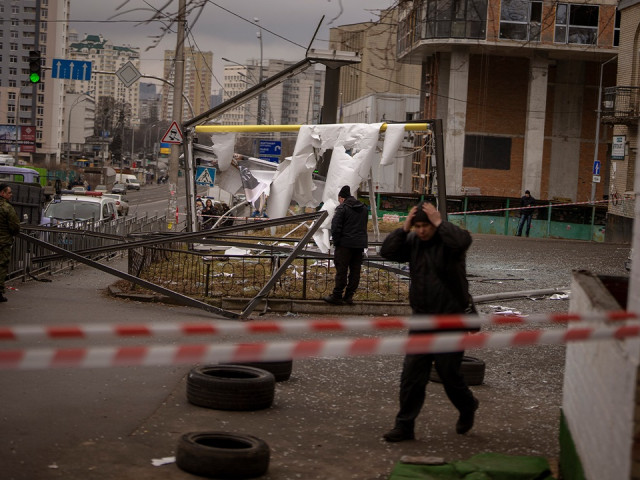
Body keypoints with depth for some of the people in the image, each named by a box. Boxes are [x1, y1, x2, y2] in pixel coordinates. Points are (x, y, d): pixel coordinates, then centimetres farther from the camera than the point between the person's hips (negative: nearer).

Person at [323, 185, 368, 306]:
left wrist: (336, 242, -4)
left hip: (345, 244, -6)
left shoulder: (342, 208, -9)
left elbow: (335, 227, -13)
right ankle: (349, 296, 10)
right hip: (360, 244, 6)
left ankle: (336, 296, -1)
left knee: (341, 271, -3)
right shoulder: (364, 208, 14)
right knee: (355, 271, 8)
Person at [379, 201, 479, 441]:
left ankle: (467, 407, 34)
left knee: (449, 373, 3)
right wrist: (404, 228, -12)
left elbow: (462, 241, -34)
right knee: (412, 374, 1)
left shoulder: (447, 239, -11)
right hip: (421, 320, 5)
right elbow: (387, 251, -5)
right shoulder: (412, 241, 5)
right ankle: (405, 426, 7)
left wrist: (439, 223, -25)